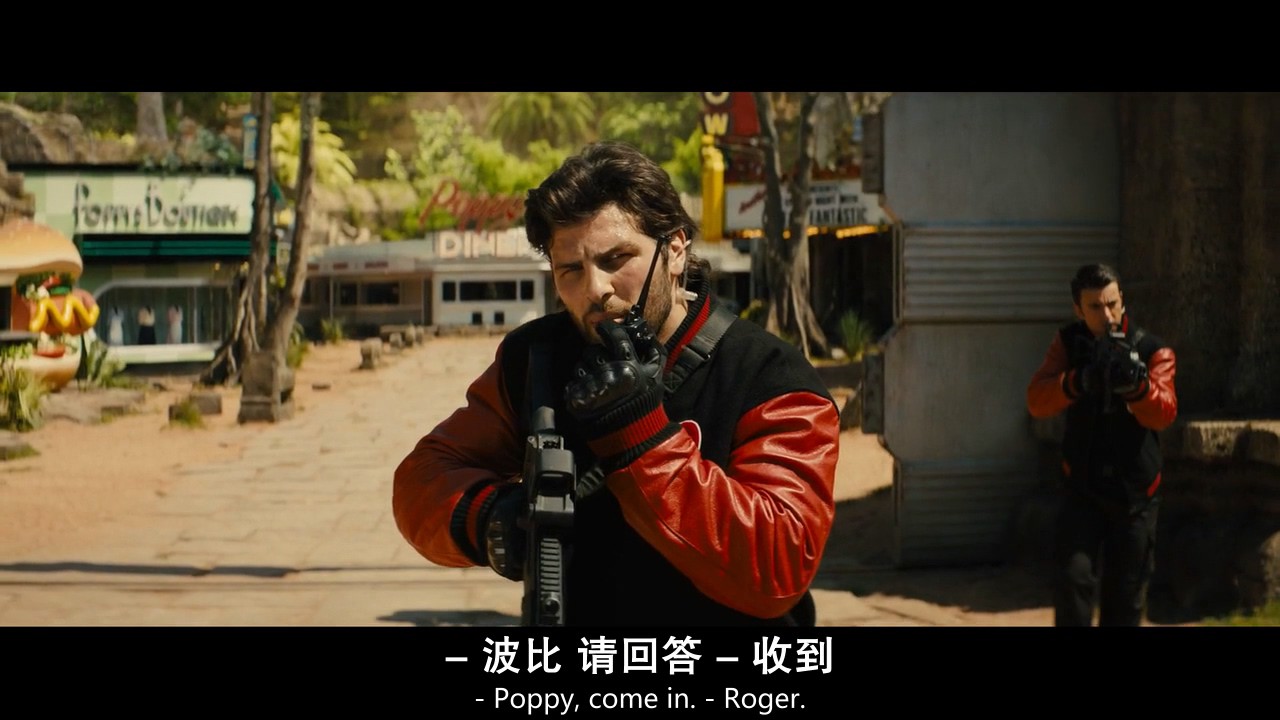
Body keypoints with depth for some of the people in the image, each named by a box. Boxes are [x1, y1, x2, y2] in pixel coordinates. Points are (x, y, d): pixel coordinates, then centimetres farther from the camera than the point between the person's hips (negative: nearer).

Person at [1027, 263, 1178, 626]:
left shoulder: (1153, 351, -8)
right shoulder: (1070, 343, -2)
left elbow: (1163, 413, -24)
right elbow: (1037, 401, -16)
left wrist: (1136, 384, -45)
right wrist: (1078, 381, -36)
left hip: (1135, 492, 0)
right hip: (1084, 488, 0)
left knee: (1126, 596, 8)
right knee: (1073, 577, -17)